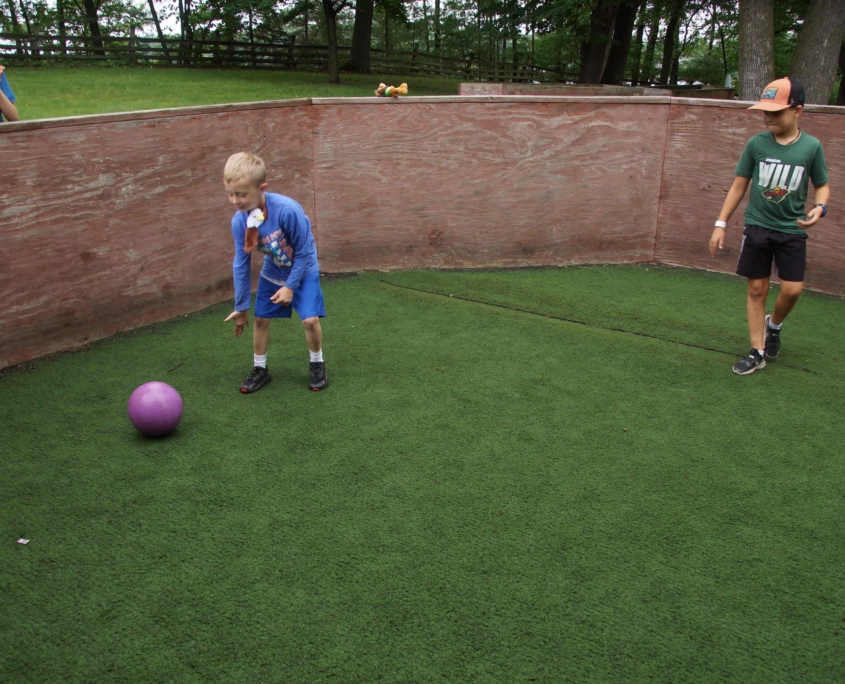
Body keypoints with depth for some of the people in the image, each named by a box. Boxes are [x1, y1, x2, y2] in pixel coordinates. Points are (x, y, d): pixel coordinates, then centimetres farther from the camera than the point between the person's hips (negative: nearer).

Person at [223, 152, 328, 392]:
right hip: (272, 273, 4)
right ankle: (260, 369, 25)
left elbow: (303, 252, -23)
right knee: (260, 319, 4)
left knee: (310, 319, -12)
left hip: (303, 271, -4)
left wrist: (290, 286, -18)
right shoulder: (239, 221, -21)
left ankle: (317, 364, 15)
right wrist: (241, 307, -3)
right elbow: (240, 264, -9)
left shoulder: (288, 210, -37)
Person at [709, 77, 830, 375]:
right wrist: (721, 224, 2)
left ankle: (774, 325, 28)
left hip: (792, 230, 0)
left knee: (792, 289, -5)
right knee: (757, 289, 3)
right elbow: (739, 185, 4)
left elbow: (822, 185, 8)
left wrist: (819, 206, -14)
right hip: (757, 227, 0)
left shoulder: (812, 146, -4)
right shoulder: (756, 144, -3)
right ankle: (758, 351, 13)